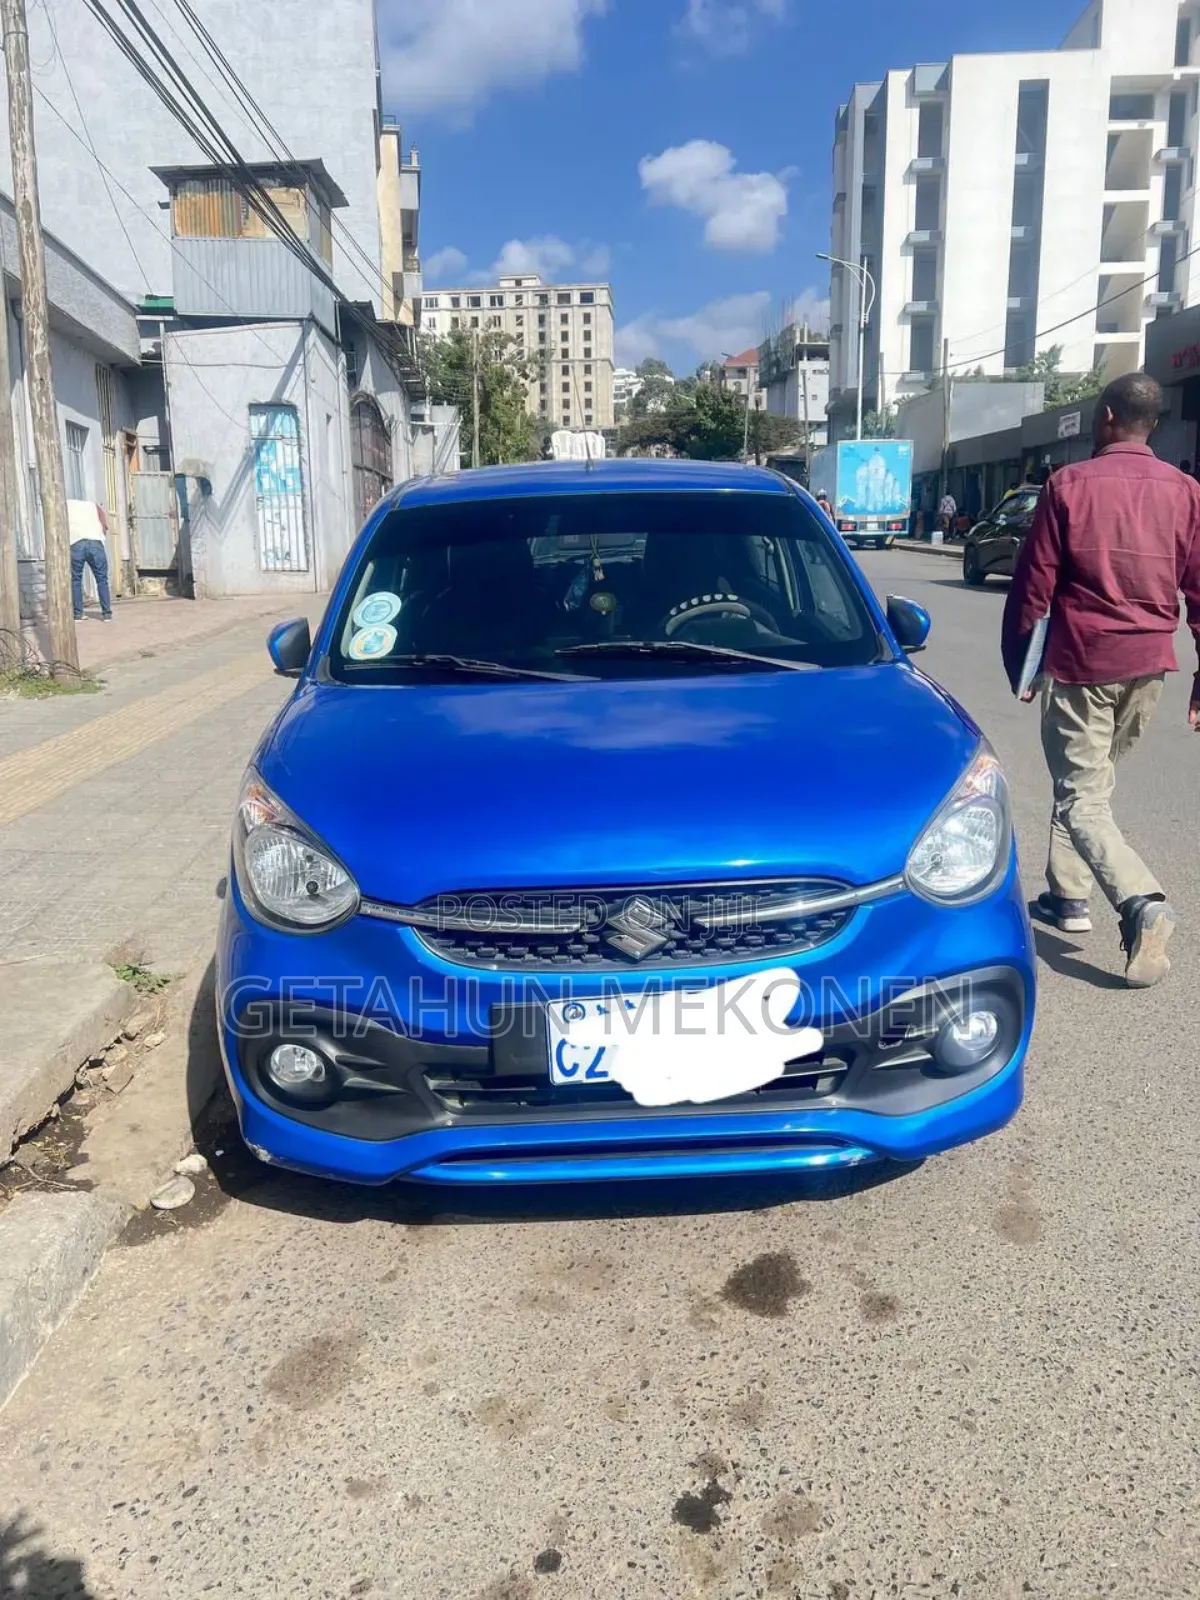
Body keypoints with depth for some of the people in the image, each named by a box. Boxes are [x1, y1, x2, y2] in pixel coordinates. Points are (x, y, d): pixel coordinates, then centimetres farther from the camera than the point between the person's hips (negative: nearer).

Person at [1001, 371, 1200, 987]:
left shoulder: (1069, 485, -6)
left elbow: (1033, 586, -6)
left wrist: (1018, 664, 4)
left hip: (1080, 662, -5)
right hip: (1149, 664, 5)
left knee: (1081, 798, -2)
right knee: (1091, 779, 21)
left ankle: (1141, 903, -22)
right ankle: (1067, 895, 27)